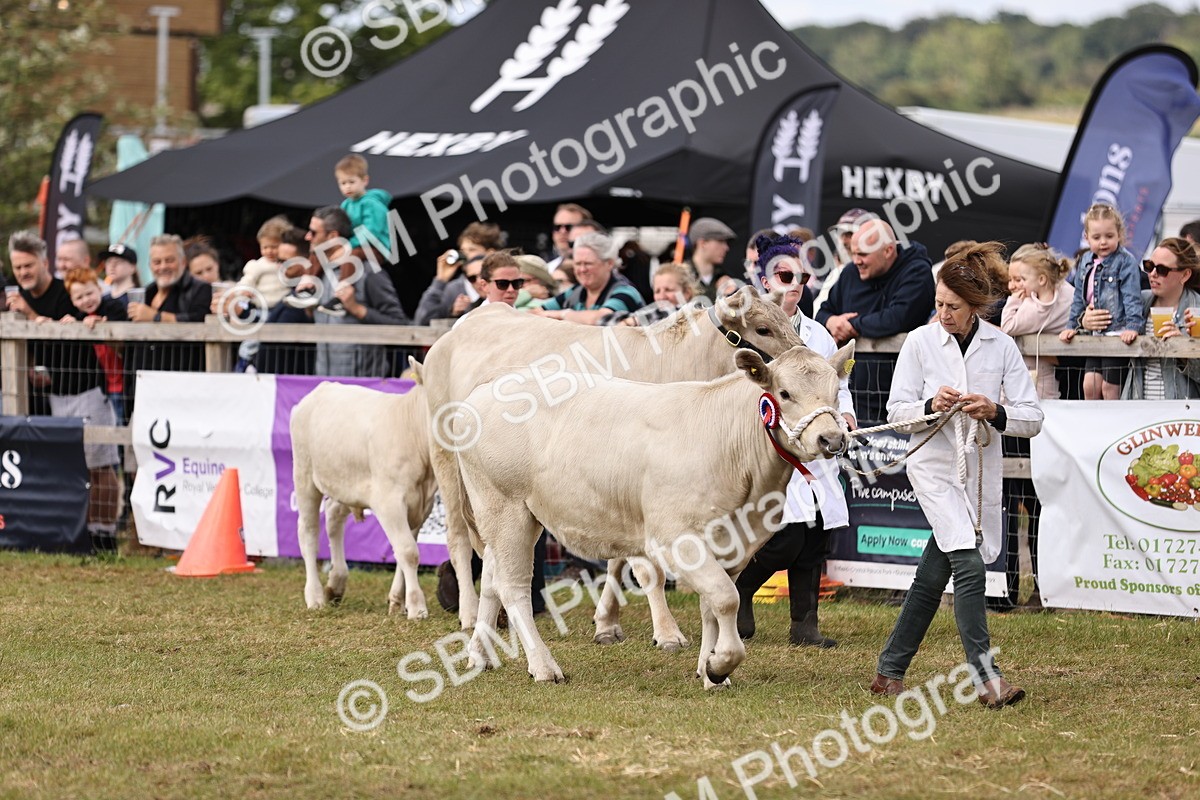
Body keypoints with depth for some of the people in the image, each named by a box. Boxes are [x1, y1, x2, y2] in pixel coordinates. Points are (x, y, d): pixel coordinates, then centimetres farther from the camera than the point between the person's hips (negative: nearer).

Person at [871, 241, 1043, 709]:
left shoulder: (1001, 347, 0)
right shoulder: (920, 342, -2)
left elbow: (1032, 419, 0)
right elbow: (897, 410, 1)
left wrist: (994, 412, -19)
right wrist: (932, 406, -18)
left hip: (980, 472, 3)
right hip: (935, 467, -3)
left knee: (933, 575, 10)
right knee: (969, 568, -18)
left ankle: (890, 671, 23)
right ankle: (986, 678, -20)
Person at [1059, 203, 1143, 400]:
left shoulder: (1126, 262, -10)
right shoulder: (1085, 262, 11)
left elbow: (1132, 297, -14)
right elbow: (1079, 298, 20)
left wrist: (1132, 326, -23)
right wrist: (1071, 326, 16)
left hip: (1117, 331, -6)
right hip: (1095, 335, 7)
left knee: (1110, 388, -4)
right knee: (1089, 385, 3)